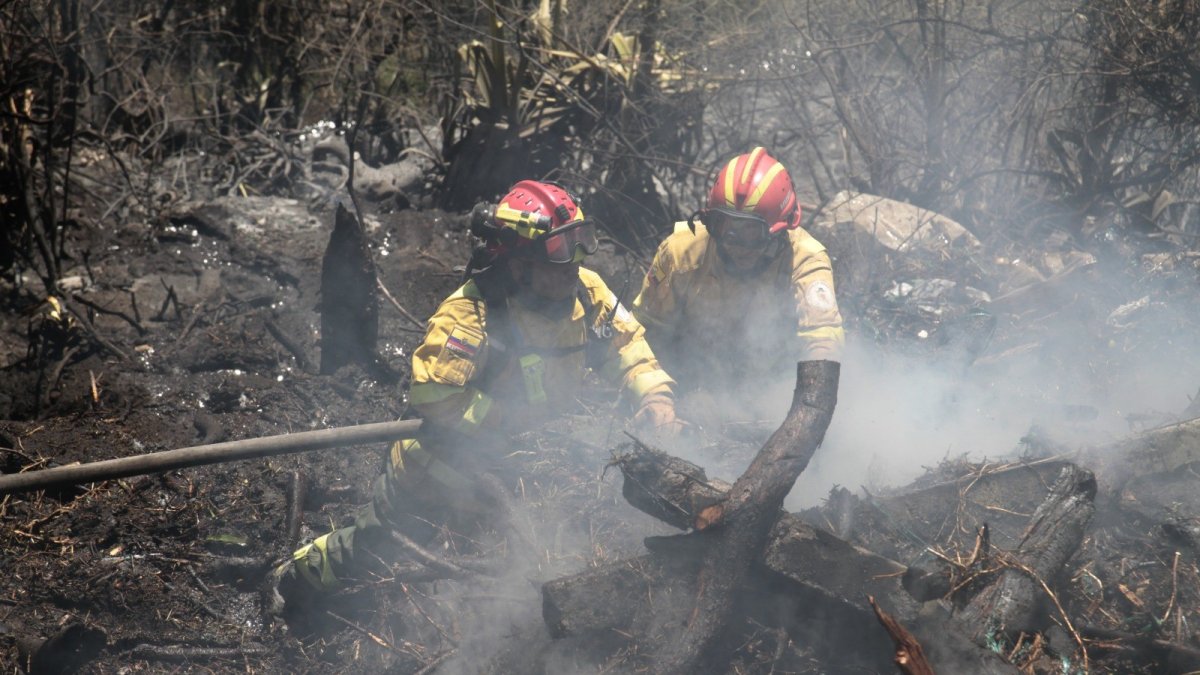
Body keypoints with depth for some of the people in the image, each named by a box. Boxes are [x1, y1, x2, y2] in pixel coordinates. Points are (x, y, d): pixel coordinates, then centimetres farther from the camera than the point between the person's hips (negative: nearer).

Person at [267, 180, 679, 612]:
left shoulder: (586, 293, -16)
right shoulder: (471, 315, -35)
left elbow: (624, 340, -4)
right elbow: (431, 393, -40)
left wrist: (654, 395, -22)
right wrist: (512, 418, -35)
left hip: (520, 461, 5)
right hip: (446, 461, -5)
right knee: (372, 540, 11)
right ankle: (295, 576, 37)